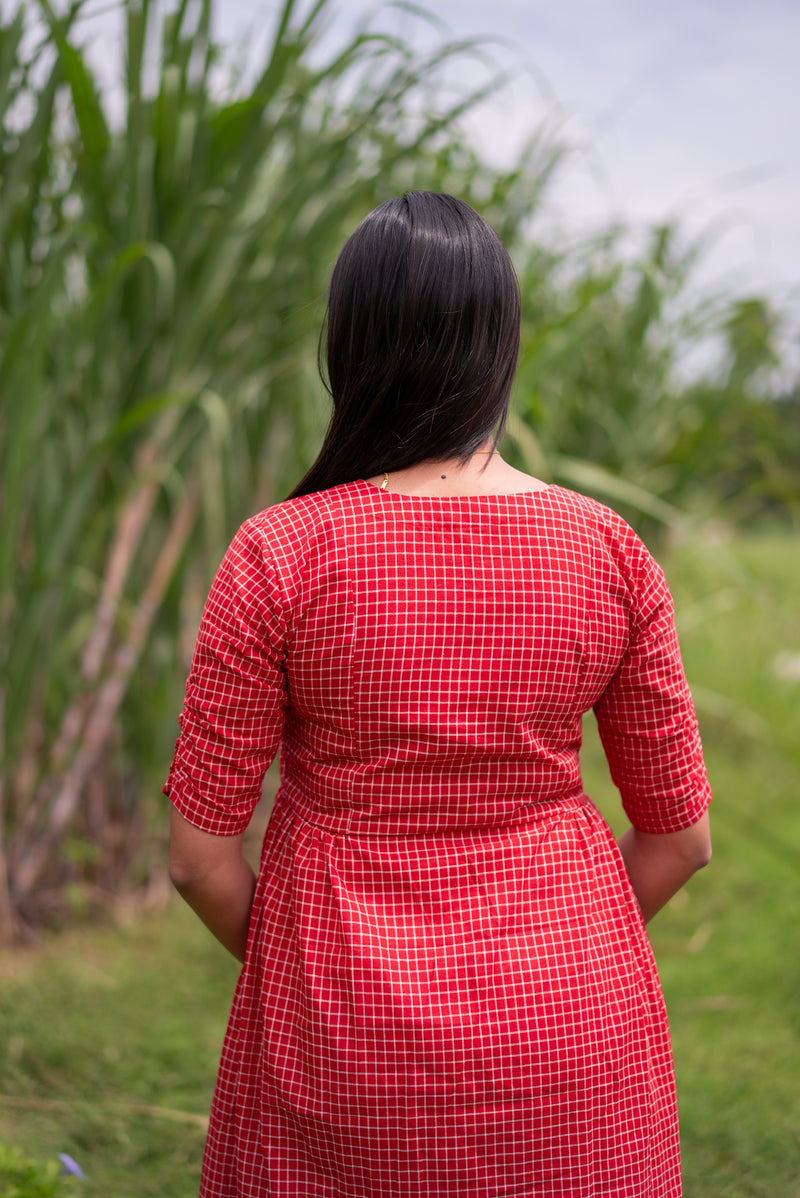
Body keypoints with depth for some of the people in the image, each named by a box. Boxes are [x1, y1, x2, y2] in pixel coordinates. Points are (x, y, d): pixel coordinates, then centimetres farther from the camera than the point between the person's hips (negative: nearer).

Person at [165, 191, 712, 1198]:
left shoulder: (278, 557, -15)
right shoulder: (611, 556, -8)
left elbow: (199, 850, -9)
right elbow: (678, 833, 0)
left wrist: (307, 982, 9)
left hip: (350, 1051, -2)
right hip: (567, 1041, 2)